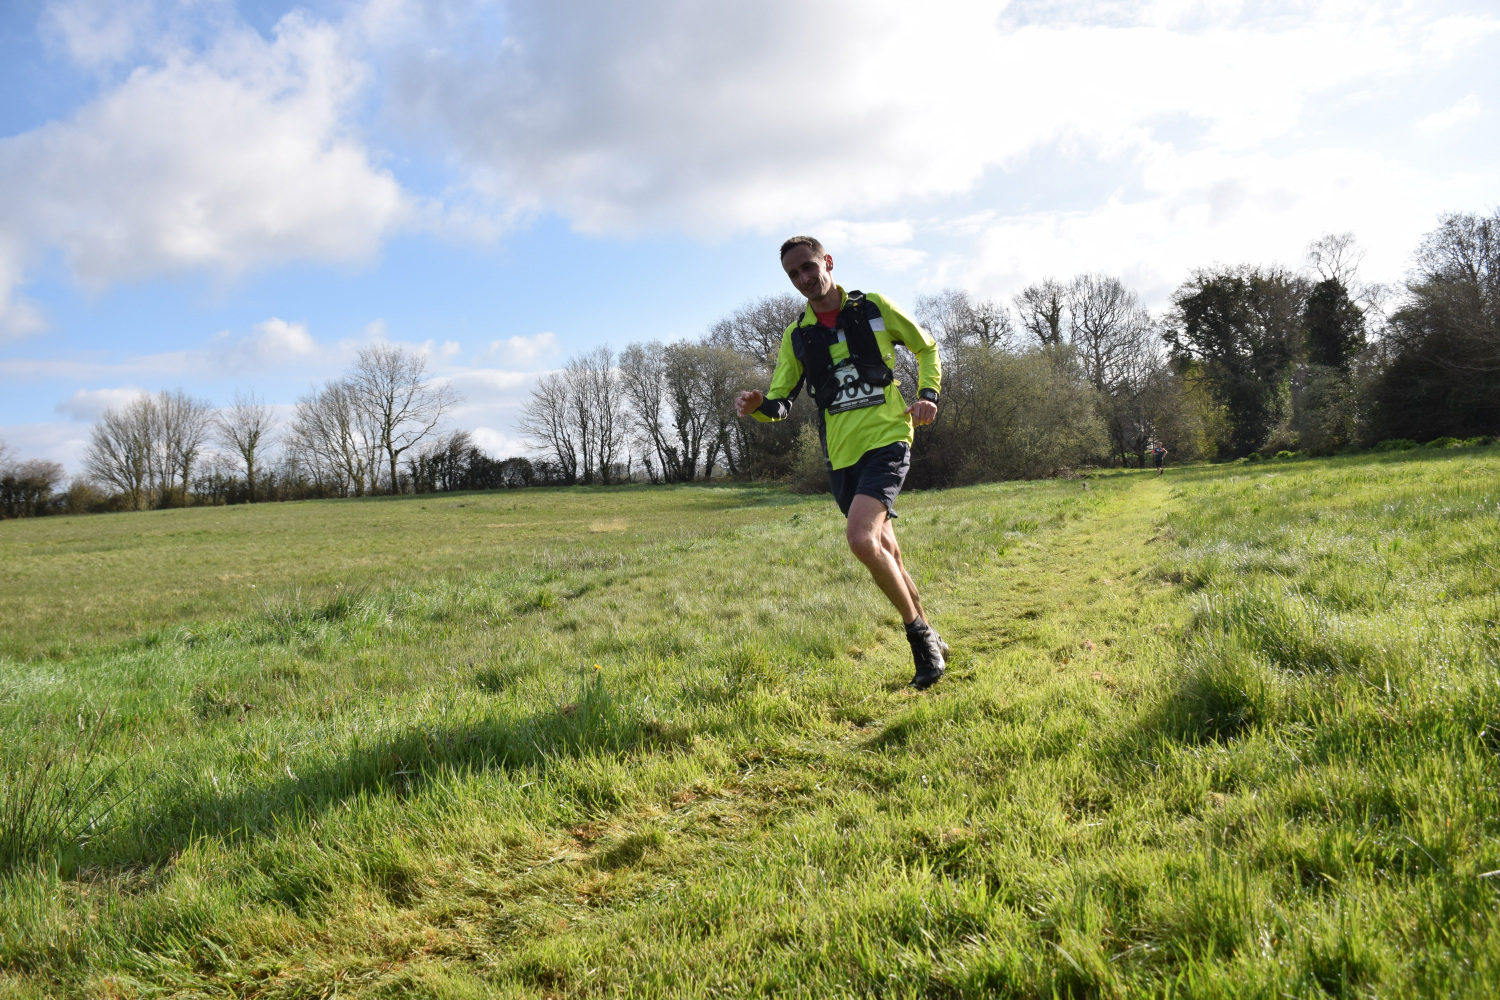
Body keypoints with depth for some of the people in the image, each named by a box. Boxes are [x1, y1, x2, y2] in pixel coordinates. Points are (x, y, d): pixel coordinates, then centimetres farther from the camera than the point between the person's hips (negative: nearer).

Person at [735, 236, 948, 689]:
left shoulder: (873, 307, 2)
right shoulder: (796, 336, 8)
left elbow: (926, 347, 14)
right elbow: (782, 400, 8)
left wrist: (928, 394, -2)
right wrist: (758, 405, -15)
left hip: (887, 439, -4)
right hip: (841, 455, 5)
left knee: (861, 538, -25)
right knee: (886, 555, 12)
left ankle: (920, 635, -8)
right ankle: (930, 641, 30)